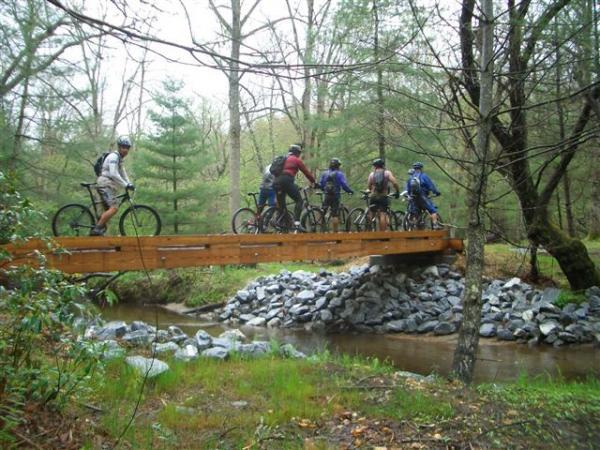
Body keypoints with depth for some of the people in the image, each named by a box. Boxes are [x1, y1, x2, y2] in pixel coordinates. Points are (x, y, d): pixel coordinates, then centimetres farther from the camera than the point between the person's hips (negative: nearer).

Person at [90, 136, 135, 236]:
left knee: (108, 210, 12)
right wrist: (126, 185, -25)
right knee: (114, 207, -23)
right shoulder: (114, 156, -11)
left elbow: (122, 173, 22)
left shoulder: (119, 158, 22)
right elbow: (113, 174, -23)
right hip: (105, 185, -11)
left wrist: (129, 184, 9)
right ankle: (96, 229, -23)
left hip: (109, 186, 11)